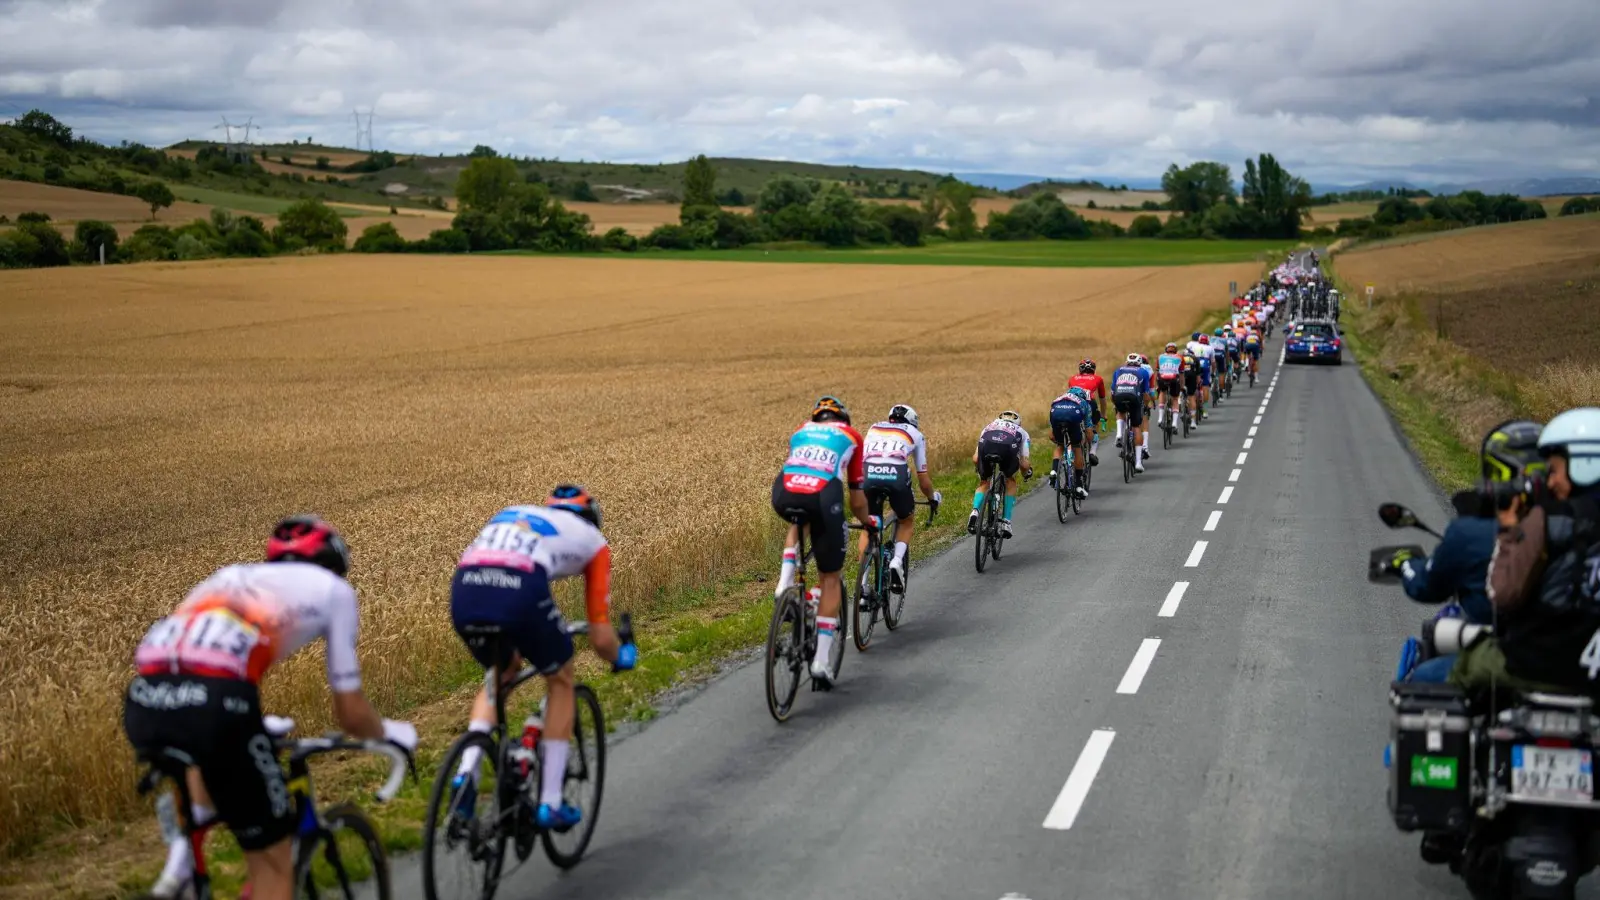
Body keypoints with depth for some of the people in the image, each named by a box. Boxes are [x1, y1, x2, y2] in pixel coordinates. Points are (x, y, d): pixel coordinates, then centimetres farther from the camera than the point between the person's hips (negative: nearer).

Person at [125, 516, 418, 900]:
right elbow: (350, 713, 21)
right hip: (214, 705, -6)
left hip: (143, 706, 6)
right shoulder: (332, 587, 23)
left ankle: (184, 848, 22)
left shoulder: (231, 575, 36)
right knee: (272, 862, 14)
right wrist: (389, 733, 43)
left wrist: (257, 727, 67)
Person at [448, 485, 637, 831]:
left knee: (501, 675, 33)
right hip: (521, 590, -4)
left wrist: (512, 649, 62)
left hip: (463, 588, 4)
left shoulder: (510, 514, 40)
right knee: (561, 680, 24)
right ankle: (550, 804, 21)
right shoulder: (593, 539, 29)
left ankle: (466, 772, 12)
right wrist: (621, 658, 48)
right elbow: (600, 638, 25)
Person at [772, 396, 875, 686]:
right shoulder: (851, 436, 28)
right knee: (830, 578, 15)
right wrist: (867, 522, 49)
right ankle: (822, 658, 9)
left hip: (784, 494, 2)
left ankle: (785, 582, 19)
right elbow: (857, 499, 30)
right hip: (823, 497, -2)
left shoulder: (801, 431, 33)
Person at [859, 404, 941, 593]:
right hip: (896, 476, -2)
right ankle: (897, 561, 2)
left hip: (868, 474, 2)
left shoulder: (874, 428, 34)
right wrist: (933, 498, 46)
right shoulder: (915, 434, 28)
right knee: (907, 521, 26)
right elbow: (923, 479, 28)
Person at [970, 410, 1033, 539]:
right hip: (1008, 448, -1)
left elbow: (975, 459, 33)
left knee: (984, 483, 26)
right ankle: (1006, 521, 17)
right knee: (1010, 482, 26)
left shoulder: (988, 427, 43)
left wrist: (980, 470, 53)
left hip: (986, 446, 1)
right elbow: (1024, 464, 26)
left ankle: (975, 511, 0)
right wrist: (1028, 472, 48)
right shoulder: (1021, 432, 39)